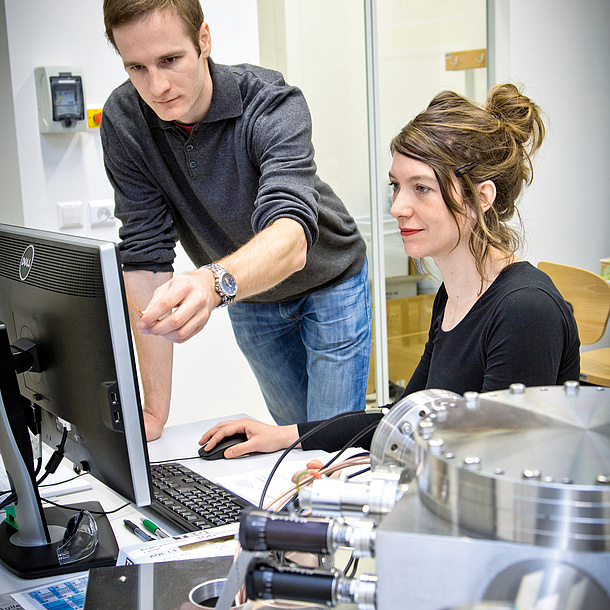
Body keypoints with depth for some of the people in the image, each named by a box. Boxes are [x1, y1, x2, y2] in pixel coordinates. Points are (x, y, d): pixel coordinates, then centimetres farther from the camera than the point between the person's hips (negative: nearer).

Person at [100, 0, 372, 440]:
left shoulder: (274, 103, -32)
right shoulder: (123, 120, -22)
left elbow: (292, 237, -48)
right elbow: (146, 257, -22)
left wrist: (212, 283, -70)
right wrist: (155, 409, -25)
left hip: (328, 284, -3)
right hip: (248, 298, 3)